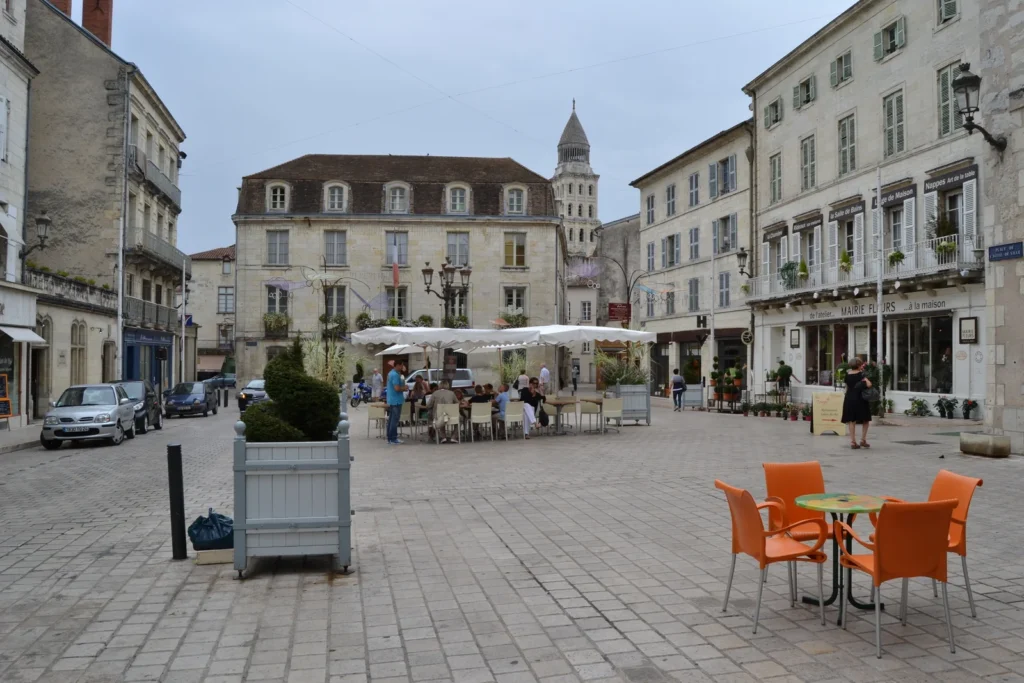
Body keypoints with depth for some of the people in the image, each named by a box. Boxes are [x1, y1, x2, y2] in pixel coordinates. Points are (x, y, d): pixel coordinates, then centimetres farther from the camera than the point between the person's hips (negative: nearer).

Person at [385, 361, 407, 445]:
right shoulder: (395, 375, -19)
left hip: (391, 400, 10)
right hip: (396, 400, -10)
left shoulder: (390, 373, 14)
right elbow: (397, 388, -25)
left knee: (391, 419, 13)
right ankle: (393, 439, -3)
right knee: (395, 420, -6)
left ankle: (390, 438, 18)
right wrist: (405, 388, -8)